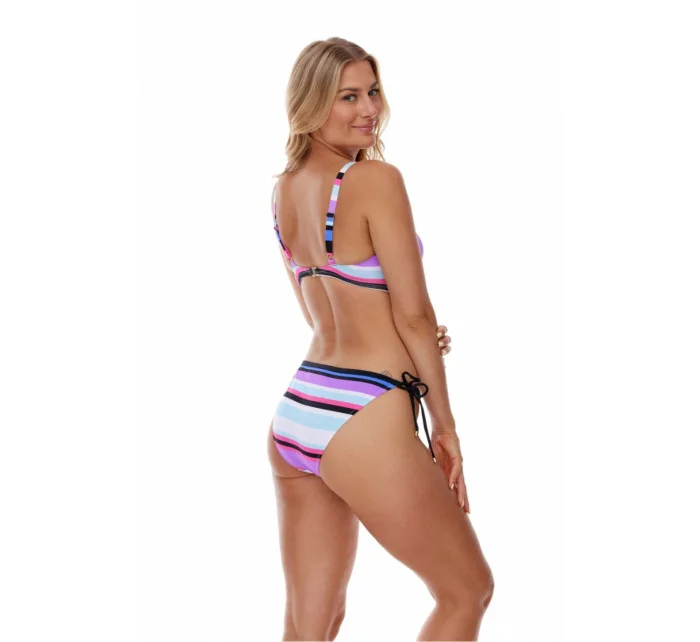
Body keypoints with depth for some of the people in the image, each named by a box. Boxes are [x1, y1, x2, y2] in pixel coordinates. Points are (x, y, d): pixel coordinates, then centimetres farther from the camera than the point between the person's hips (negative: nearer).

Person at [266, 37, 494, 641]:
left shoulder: (283, 190, 10)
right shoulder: (377, 178, -12)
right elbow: (413, 314, -11)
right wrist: (445, 423, -4)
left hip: (294, 411, 8)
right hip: (365, 421, -8)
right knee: (469, 590, 13)